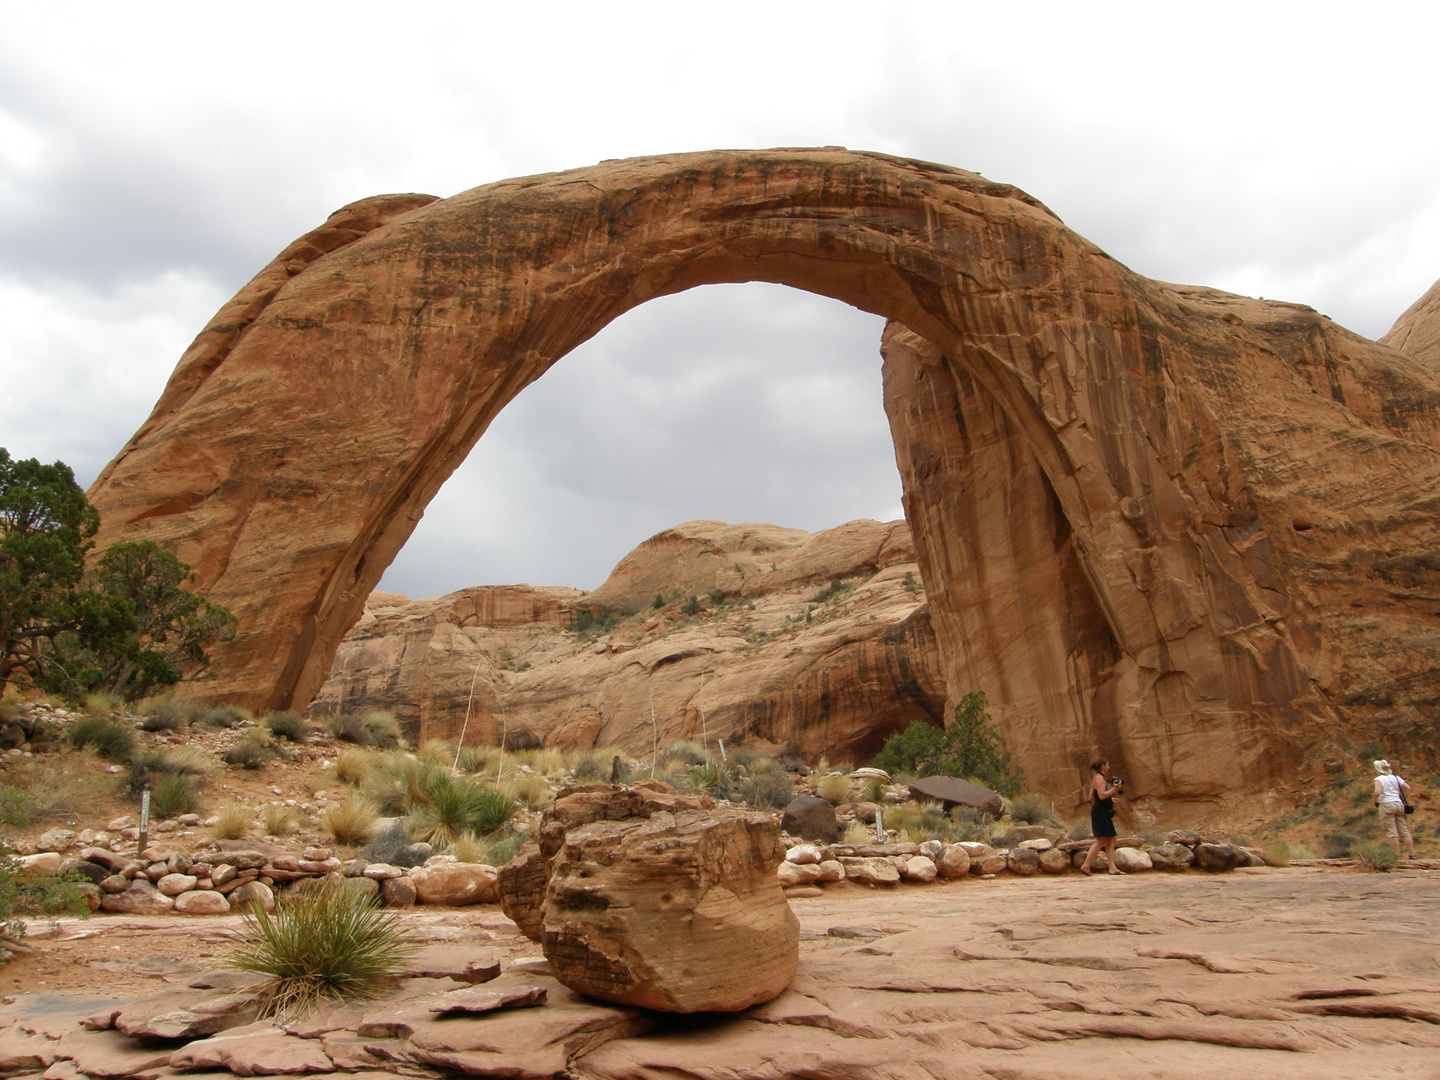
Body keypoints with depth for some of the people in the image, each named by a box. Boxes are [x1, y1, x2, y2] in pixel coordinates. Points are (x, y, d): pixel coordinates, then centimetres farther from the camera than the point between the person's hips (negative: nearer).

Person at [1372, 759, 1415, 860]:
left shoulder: (1379, 779, -6)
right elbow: (1408, 788, 8)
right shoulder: (1396, 778, 13)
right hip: (1399, 804, 6)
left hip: (1386, 804, -6)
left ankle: (1397, 855, -5)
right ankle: (1412, 854, 8)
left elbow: (1378, 792, -21)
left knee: (1392, 832, -4)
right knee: (1405, 831, 8)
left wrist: (1374, 802, -5)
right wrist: (1405, 800, 16)